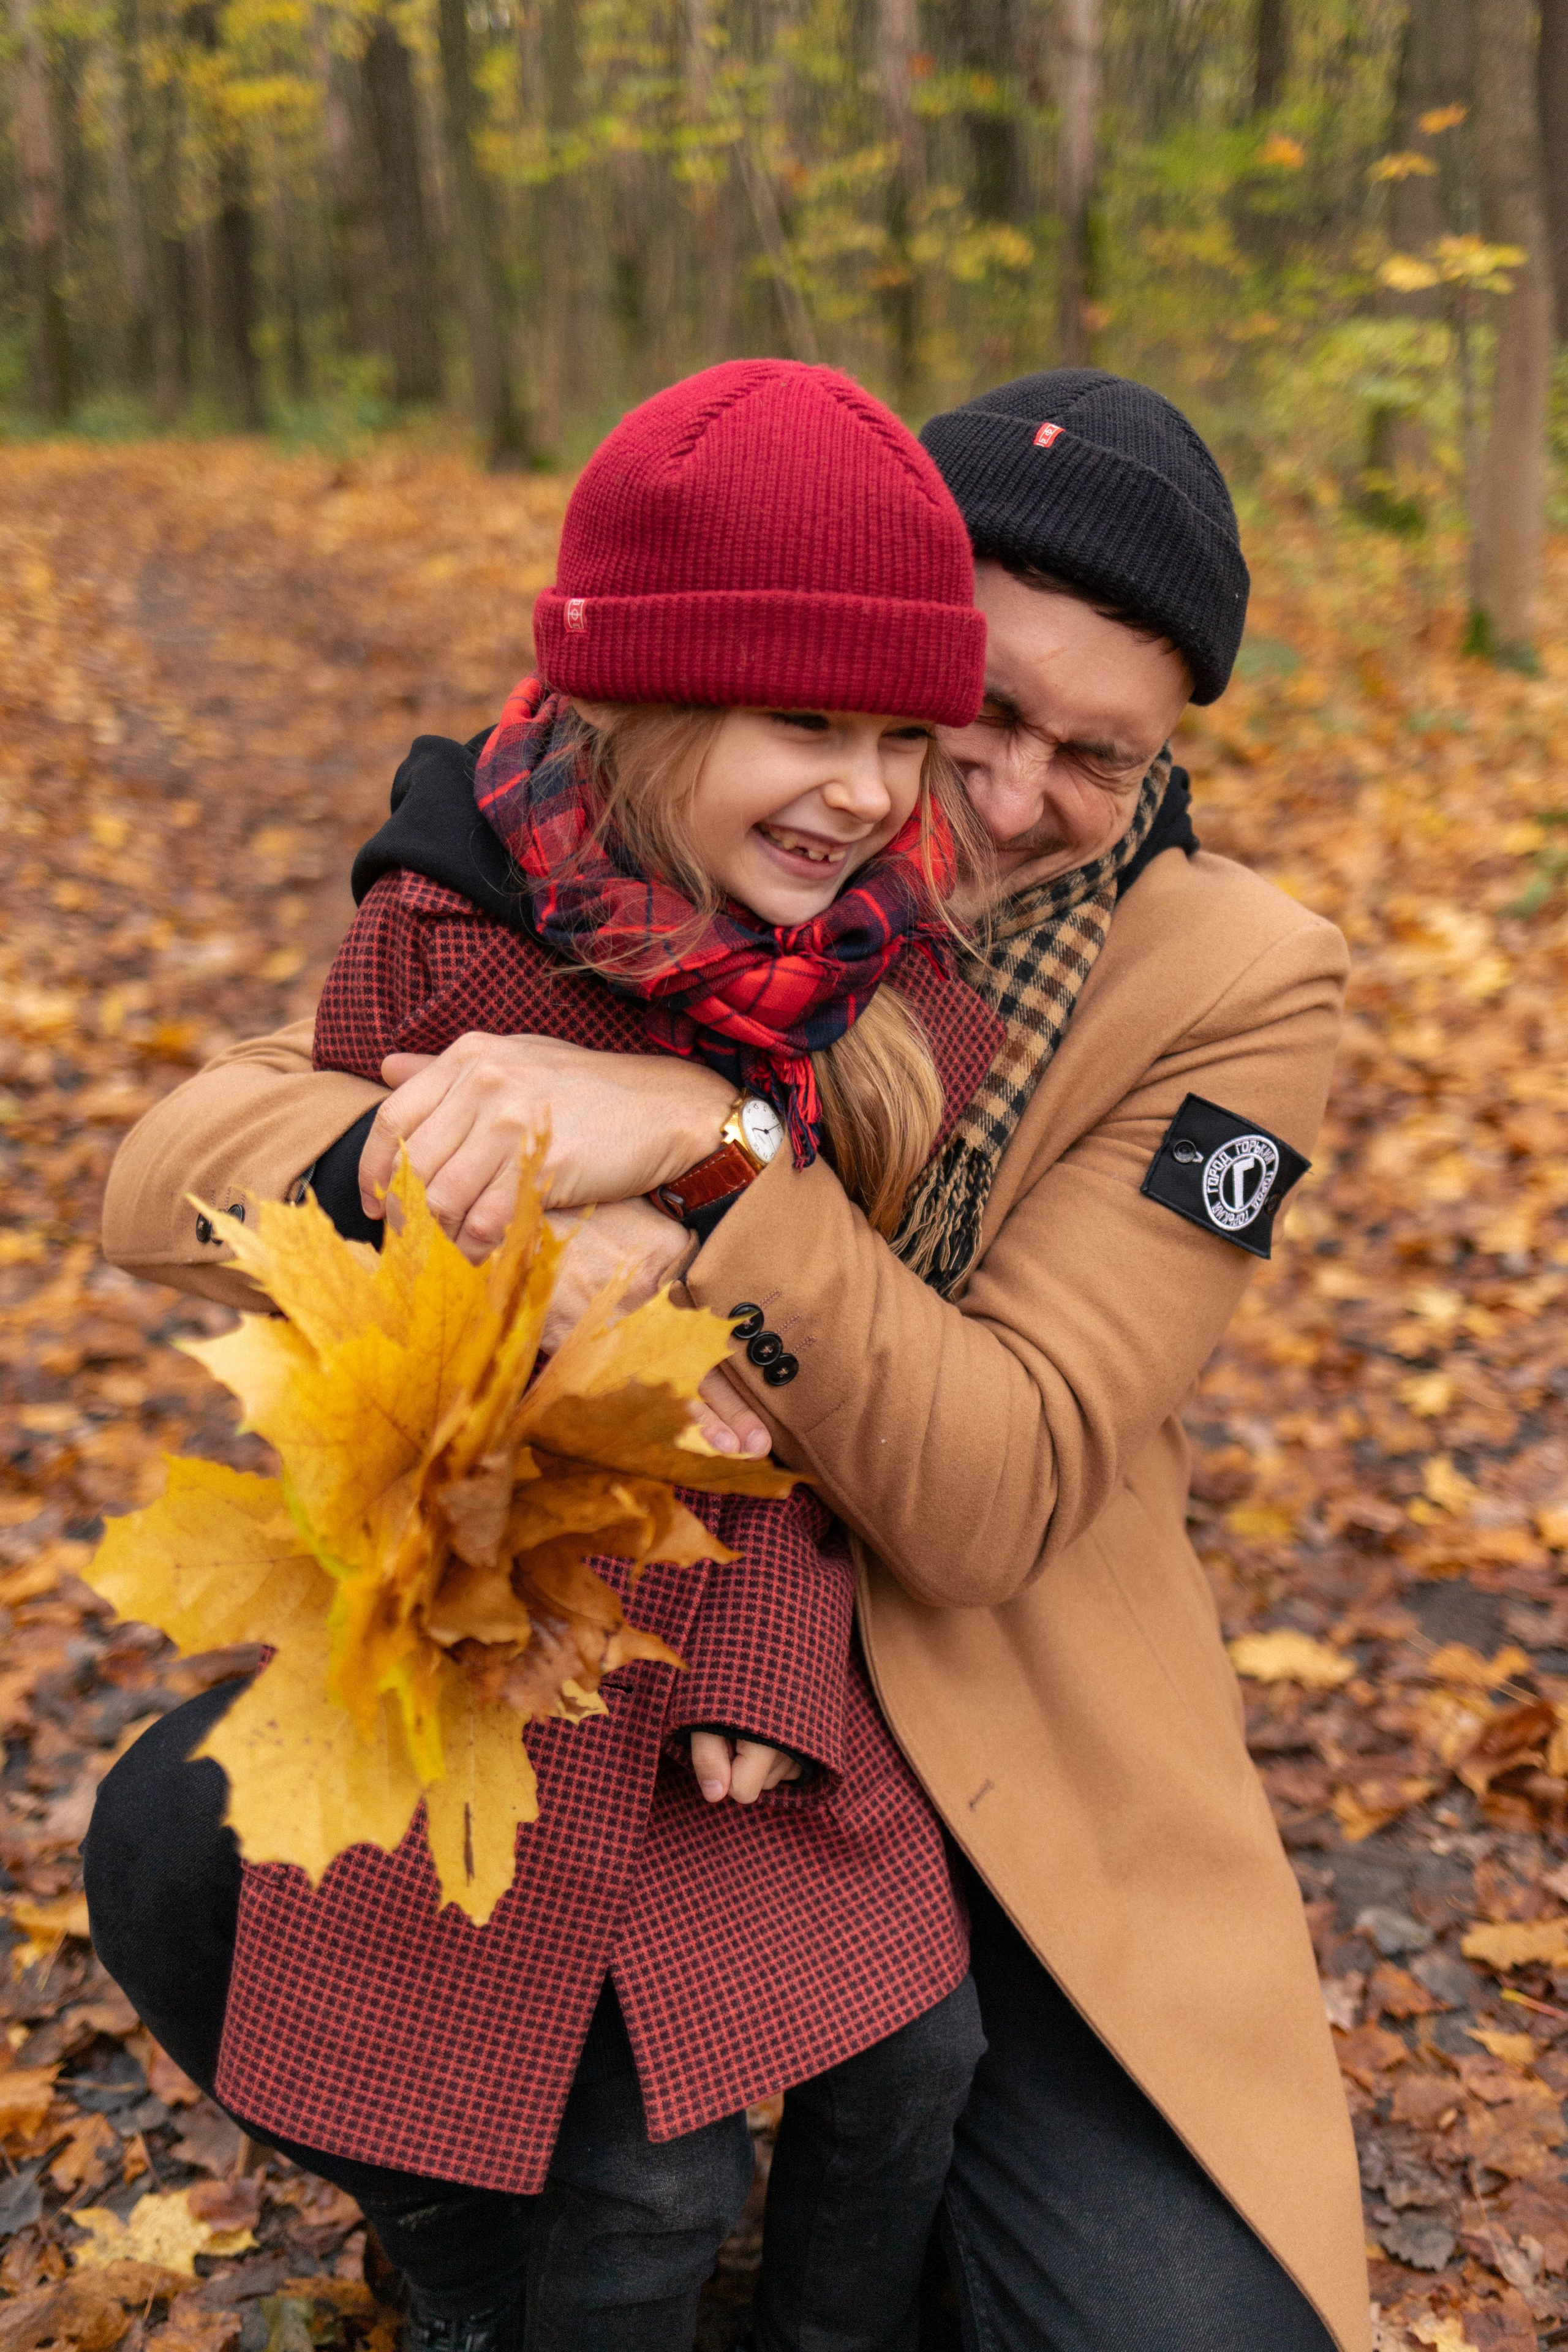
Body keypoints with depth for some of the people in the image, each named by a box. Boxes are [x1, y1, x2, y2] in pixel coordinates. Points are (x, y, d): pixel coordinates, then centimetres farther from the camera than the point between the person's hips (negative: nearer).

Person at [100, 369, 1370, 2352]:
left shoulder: (1234, 982, -12)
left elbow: (988, 1495, -22)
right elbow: (174, 1172, -16)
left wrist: (702, 1145, -35)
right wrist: (489, 1201, -36)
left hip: (992, 1747, -2)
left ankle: (882, 2190, 20)